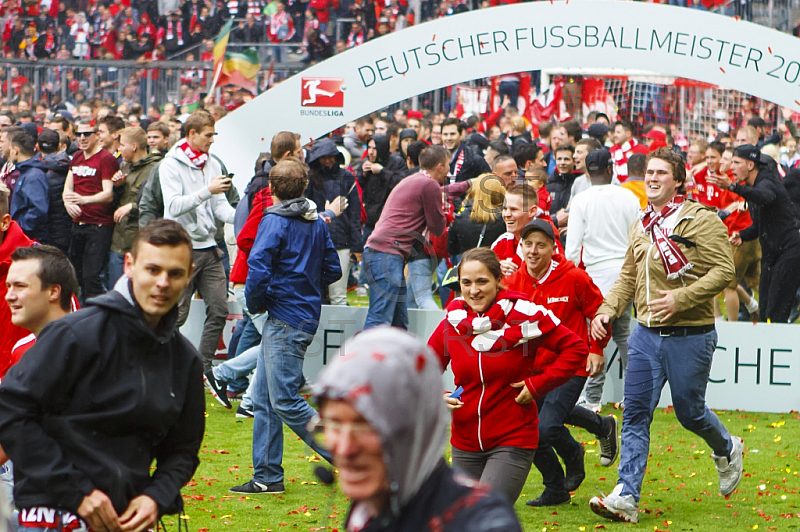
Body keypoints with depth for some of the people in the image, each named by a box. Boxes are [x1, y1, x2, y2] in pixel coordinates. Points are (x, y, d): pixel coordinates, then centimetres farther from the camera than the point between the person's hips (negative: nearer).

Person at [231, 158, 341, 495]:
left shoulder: (274, 222, -12)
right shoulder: (317, 224, 11)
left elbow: (258, 272, -20)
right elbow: (332, 271, 16)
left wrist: (255, 304, -3)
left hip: (285, 320, -9)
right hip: (307, 316, 9)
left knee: (285, 402, -9)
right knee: (264, 400, 12)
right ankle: (267, 477, 13)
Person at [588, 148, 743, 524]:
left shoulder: (701, 220, -9)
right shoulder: (641, 227, 12)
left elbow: (723, 271, -16)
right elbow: (628, 278, 20)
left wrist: (681, 298, -25)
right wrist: (607, 310, 4)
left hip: (689, 335, -6)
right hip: (646, 334, 6)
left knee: (689, 412, 6)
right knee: (635, 414, -2)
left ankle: (728, 451, 39)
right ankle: (626, 498, -5)